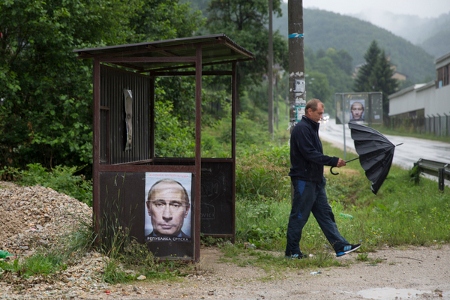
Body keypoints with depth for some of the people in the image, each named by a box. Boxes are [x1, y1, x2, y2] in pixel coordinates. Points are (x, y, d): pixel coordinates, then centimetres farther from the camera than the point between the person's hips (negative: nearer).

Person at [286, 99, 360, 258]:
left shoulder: (312, 128, 18)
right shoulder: (301, 128, -15)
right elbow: (310, 154, -22)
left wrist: (333, 162, 11)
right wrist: (334, 161, -21)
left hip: (315, 180, 10)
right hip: (304, 179, -10)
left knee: (325, 214, 8)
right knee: (299, 216, -2)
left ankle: (340, 246, 8)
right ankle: (292, 251, 7)